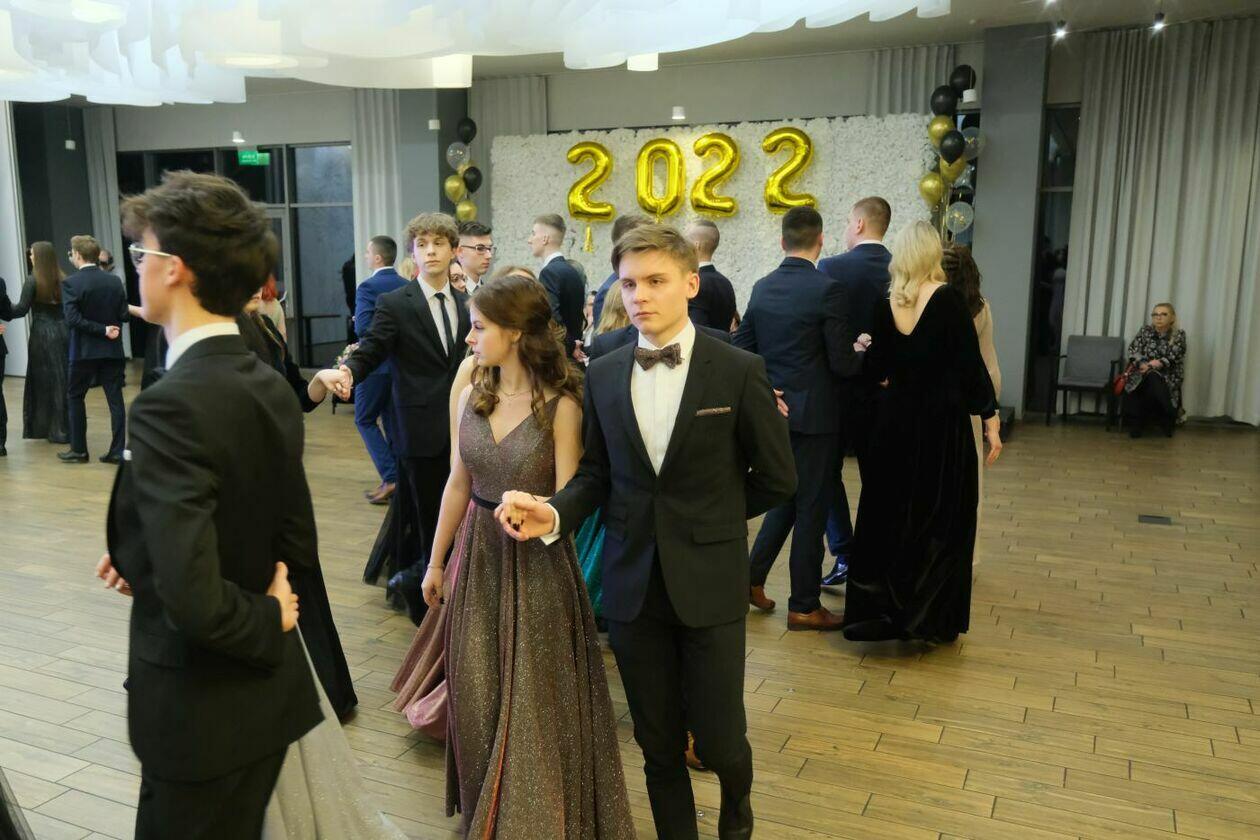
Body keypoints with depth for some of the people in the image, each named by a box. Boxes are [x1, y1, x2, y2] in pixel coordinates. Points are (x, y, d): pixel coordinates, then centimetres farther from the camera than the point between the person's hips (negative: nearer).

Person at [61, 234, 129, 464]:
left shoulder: (71, 283, -10)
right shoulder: (114, 281, 0)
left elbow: (72, 319, -18)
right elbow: (124, 315, 0)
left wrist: (102, 330, -12)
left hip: (85, 350, -3)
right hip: (112, 350, 3)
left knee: (75, 397, 13)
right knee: (115, 399, 5)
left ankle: (79, 449, 16)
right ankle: (117, 451, 5)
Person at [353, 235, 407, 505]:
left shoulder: (368, 287, -14)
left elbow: (362, 327, -22)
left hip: (376, 363, -6)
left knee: (365, 419, 7)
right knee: (392, 421, 16)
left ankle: (390, 477, -5)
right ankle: (399, 478, 19)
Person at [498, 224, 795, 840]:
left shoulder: (739, 371, -8)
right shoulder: (602, 375, 2)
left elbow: (776, 478, -1)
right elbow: (595, 473, 6)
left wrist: (707, 519, 7)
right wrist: (555, 514, -13)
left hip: (709, 583, -2)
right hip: (632, 583, 3)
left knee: (718, 739, 6)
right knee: (657, 744, 13)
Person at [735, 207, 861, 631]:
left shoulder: (762, 288, 3)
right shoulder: (827, 289, -15)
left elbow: (741, 349, 7)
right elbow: (841, 362, -14)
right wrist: (861, 355, 6)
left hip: (774, 411, 6)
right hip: (813, 415, -6)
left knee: (786, 497, 23)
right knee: (811, 507, 4)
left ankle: (752, 577, 21)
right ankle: (804, 607, 14)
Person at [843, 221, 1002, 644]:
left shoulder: (886, 305, -1)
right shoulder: (948, 299, -12)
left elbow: (876, 369, 4)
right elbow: (971, 365, -12)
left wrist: (866, 350, 26)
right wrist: (990, 419, -5)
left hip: (896, 419, 4)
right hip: (943, 422, -3)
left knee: (889, 513, 13)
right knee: (941, 519, 8)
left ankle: (879, 609, 18)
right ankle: (931, 617, 13)